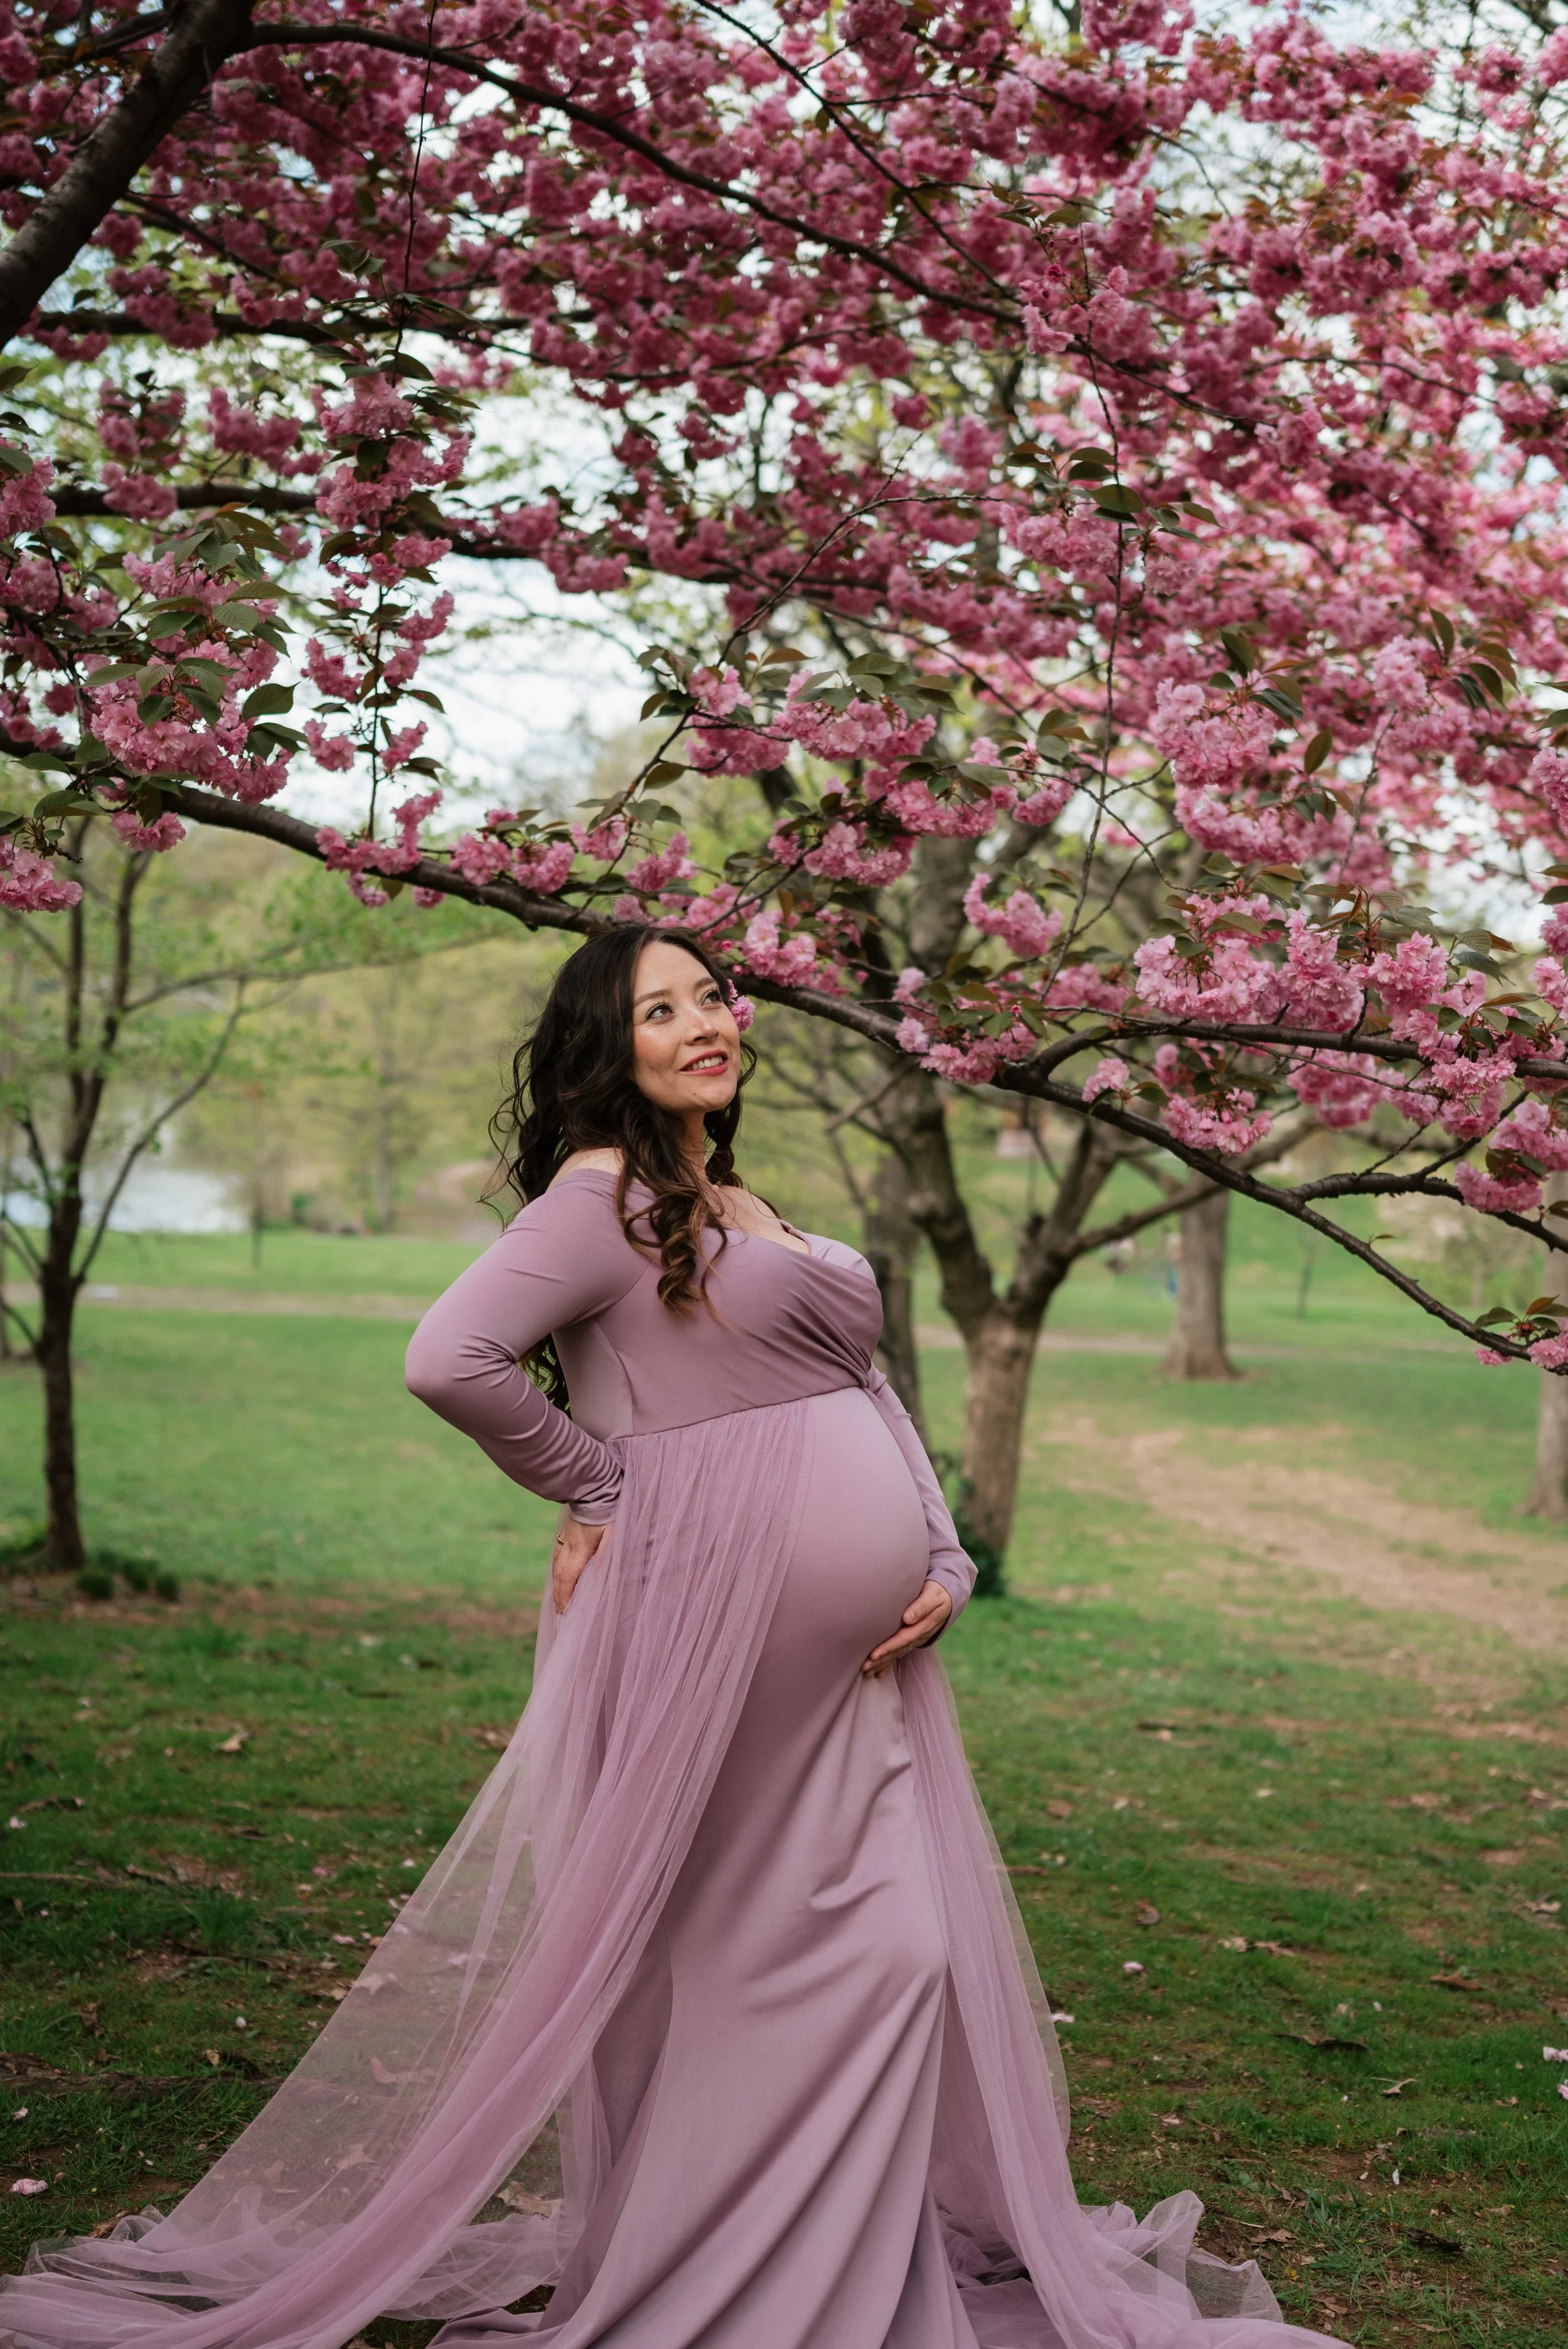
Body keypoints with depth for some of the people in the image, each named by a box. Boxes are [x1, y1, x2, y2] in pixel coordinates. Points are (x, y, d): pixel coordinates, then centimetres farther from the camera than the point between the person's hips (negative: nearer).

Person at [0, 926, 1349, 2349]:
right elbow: (449, 1360, -19)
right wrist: (599, 1487, -6)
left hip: (860, 1645, 8)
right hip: (723, 1624, -8)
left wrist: (943, 1561, 5)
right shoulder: (605, 1193, -7)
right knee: (760, 1953, -1)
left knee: (905, 1946, 10)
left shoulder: (743, 1205, 19)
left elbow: (863, 1393, 20)